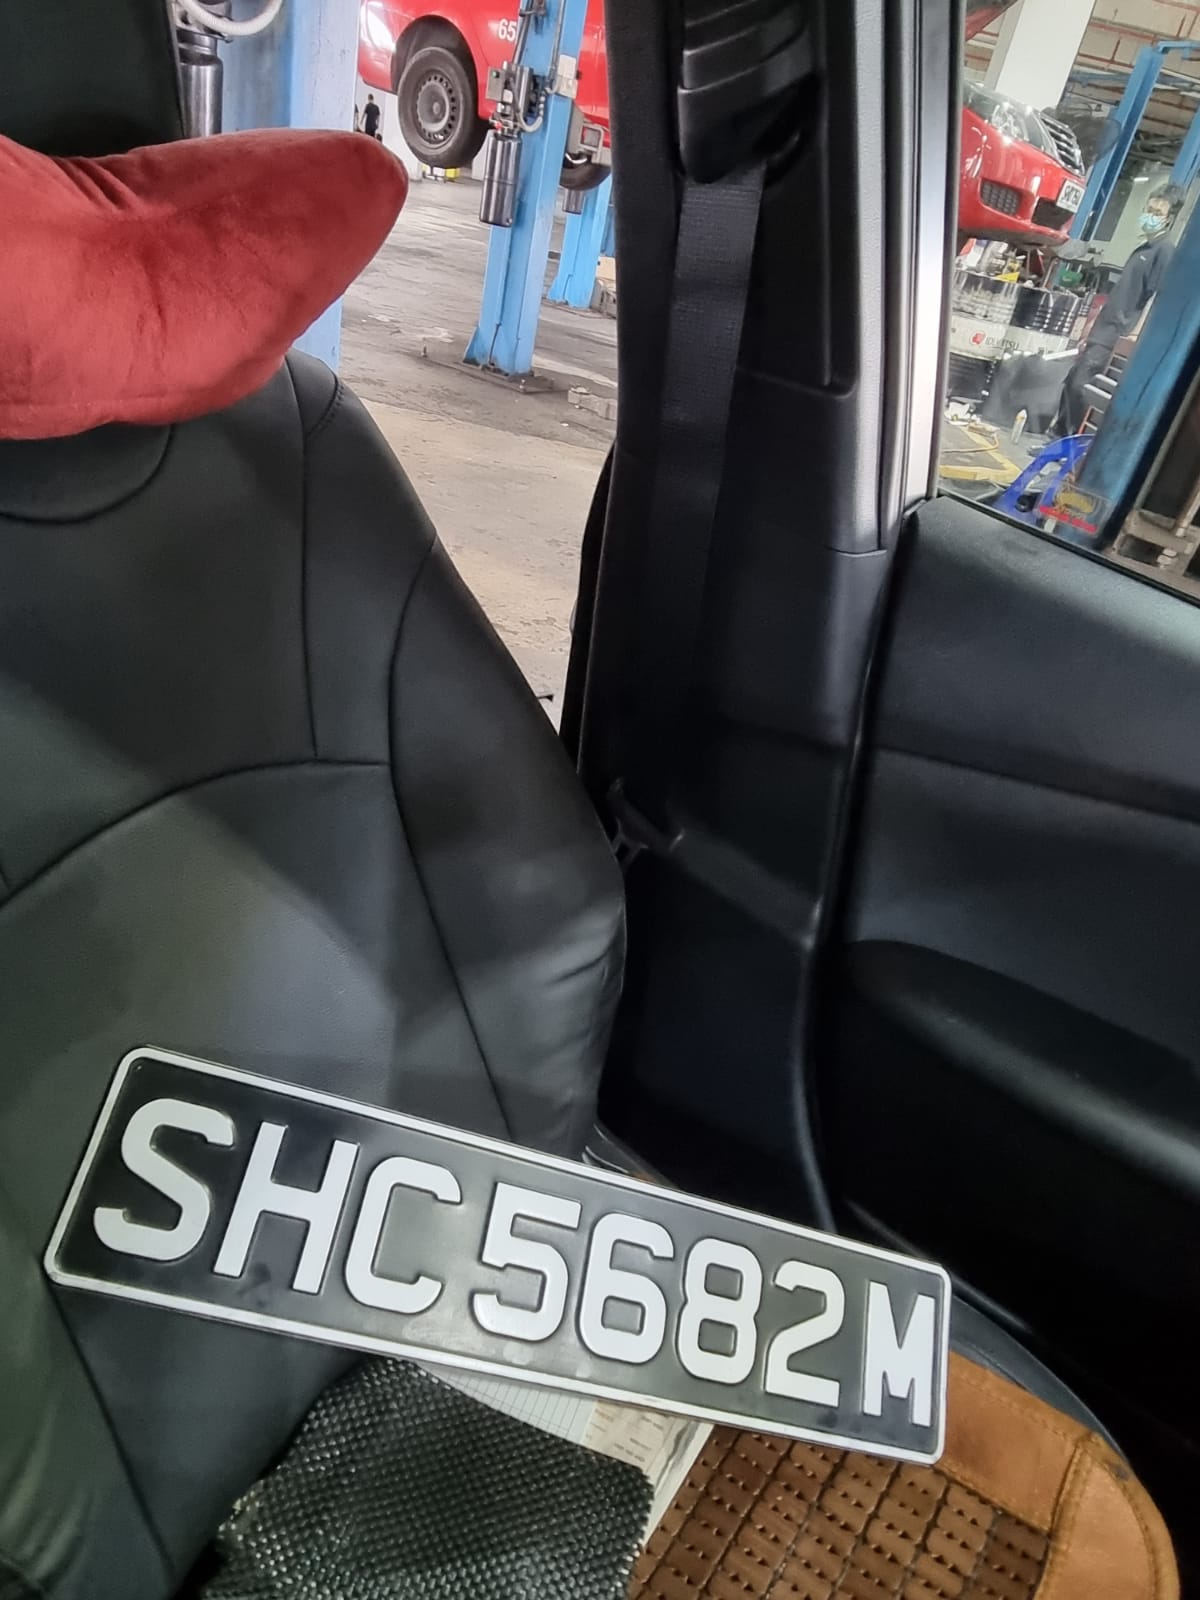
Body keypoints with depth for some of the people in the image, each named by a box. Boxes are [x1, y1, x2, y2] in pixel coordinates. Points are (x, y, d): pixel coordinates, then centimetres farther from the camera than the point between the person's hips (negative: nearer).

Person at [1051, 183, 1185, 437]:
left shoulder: (1166, 251, -8)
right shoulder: (1143, 248, 19)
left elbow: (1154, 301, -15)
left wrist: (1131, 339, -21)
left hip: (1116, 337, -9)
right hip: (1102, 332, 9)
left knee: (1081, 386, -15)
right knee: (1071, 383, 9)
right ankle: (1060, 439, 16)